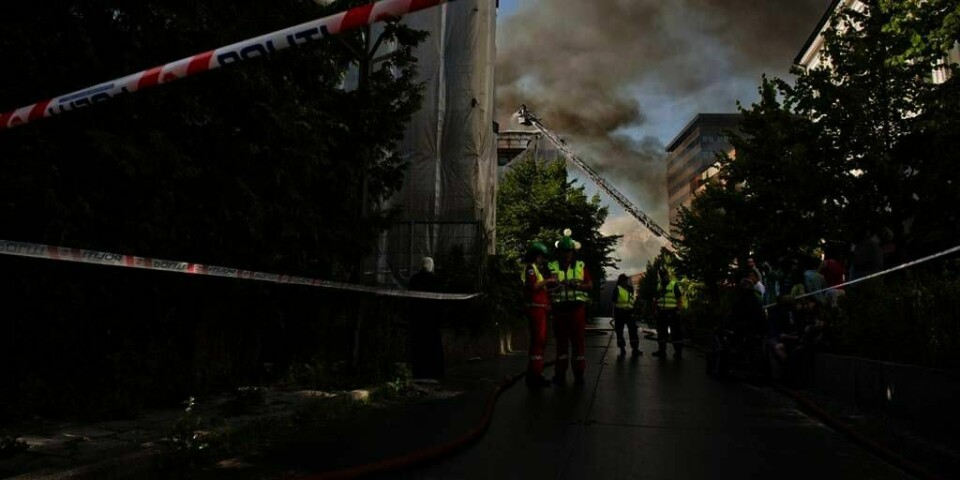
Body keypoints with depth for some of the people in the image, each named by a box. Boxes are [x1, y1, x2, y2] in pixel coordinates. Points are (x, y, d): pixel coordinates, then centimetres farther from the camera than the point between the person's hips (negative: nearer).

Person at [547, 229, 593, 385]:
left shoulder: (581, 266, 8)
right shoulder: (552, 267, 6)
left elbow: (590, 285, 8)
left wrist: (578, 285, -11)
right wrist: (555, 284, -16)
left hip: (577, 307, 0)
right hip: (559, 308, 0)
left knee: (578, 339, 2)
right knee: (561, 340, 7)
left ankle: (579, 373, 10)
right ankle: (560, 373, 14)